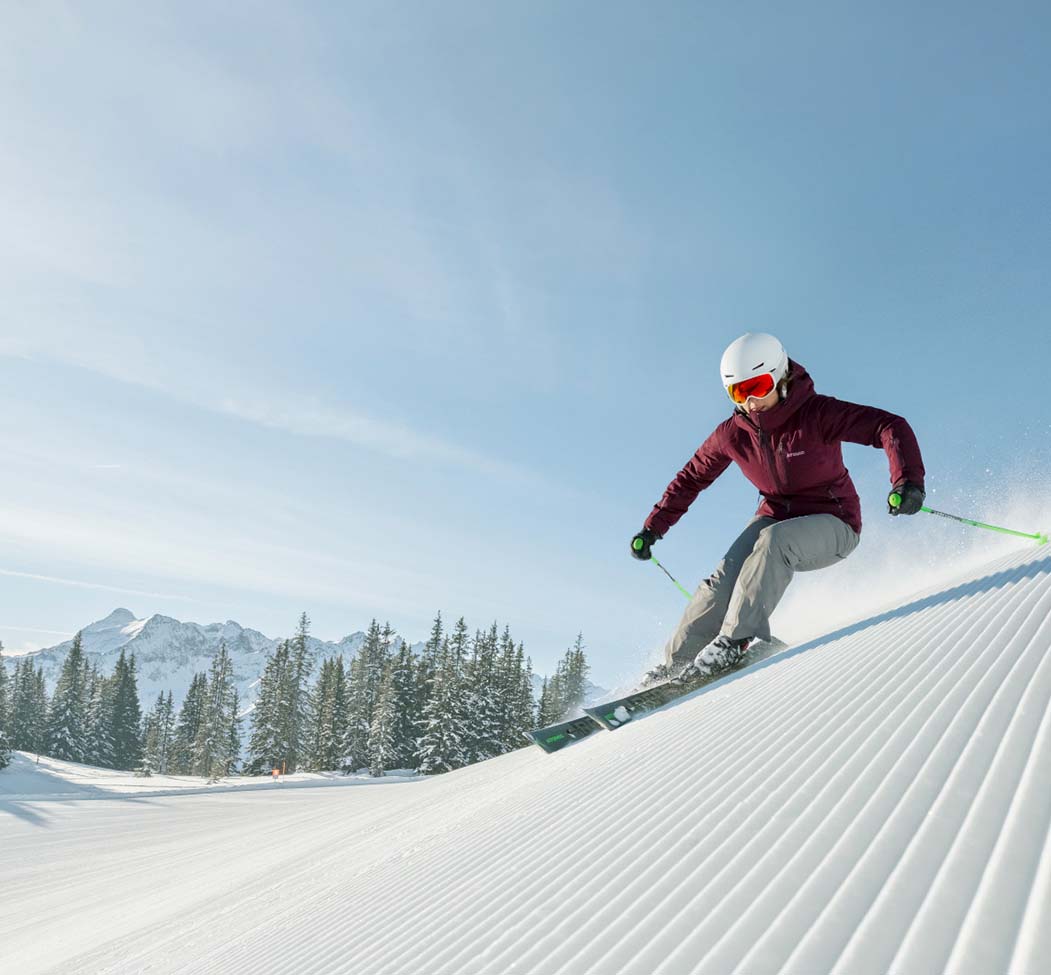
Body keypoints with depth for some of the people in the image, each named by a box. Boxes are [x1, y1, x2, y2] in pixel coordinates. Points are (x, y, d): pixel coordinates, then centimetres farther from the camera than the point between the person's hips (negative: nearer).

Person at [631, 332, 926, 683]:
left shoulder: (818, 414, -21)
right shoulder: (732, 433, -7)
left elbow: (890, 426, -27)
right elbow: (691, 478, 6)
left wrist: (908, 479, -45)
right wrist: (653, 527, 6)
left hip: (831, 525, -4)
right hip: (776, 517, 4)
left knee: (774, 540, -36)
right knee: (726, 578, -20)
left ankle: (735, 640, -34)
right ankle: (675, 663, -12)